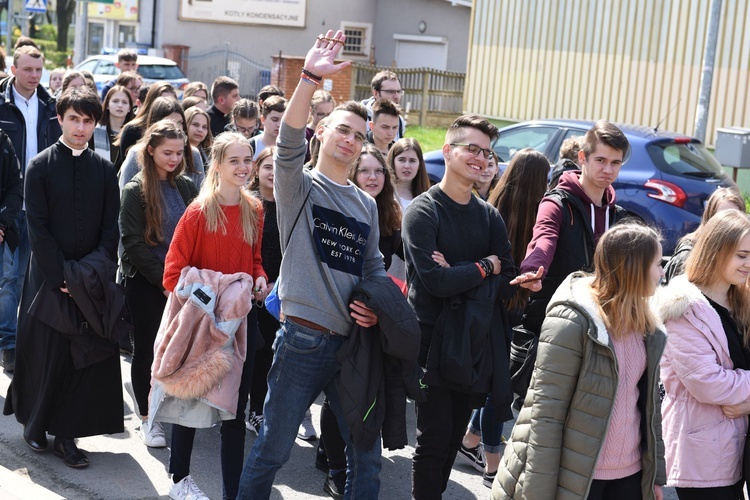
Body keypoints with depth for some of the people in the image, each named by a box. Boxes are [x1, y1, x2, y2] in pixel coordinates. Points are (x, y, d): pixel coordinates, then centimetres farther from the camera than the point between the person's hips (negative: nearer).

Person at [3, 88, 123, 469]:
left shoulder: (104, 169, 5)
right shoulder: (40, 166, -3)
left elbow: (111, 228, 3)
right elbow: (37, 229, -7)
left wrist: (93, 273, -9)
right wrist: (62, 277, -13)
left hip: (92, 281, 2)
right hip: (49, 278, -2)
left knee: (85, 358, 0)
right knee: (46, 355, 3)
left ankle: (66, 435, 9)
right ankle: (35, 423, 23)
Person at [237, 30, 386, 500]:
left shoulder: (367, 205, 15)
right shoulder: (300, 186, -1)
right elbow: (289, 145, -21)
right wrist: (310, 79, -34)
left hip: (354, 342, 5)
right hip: (304, 340, -5)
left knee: (367, 453, 10)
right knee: (273, 448, 3)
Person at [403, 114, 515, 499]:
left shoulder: (490, 216, 8)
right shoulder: (422, 211, -10)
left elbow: (508, 283, -2)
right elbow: (435, 281, -22)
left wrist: (460, 277, -16)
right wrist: (485, 267, -9)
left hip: (476, 344, 5)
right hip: (435, 341, -5)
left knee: (455, 438, 13)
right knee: (434, 439, -1)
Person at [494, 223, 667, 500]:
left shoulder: (646, 326, 8)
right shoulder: (571, 321, -15)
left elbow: (649, 403, 13)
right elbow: (546, 412, -16)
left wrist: (656, 473, 12)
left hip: (630, 475, 7)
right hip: (575, 477, -6)